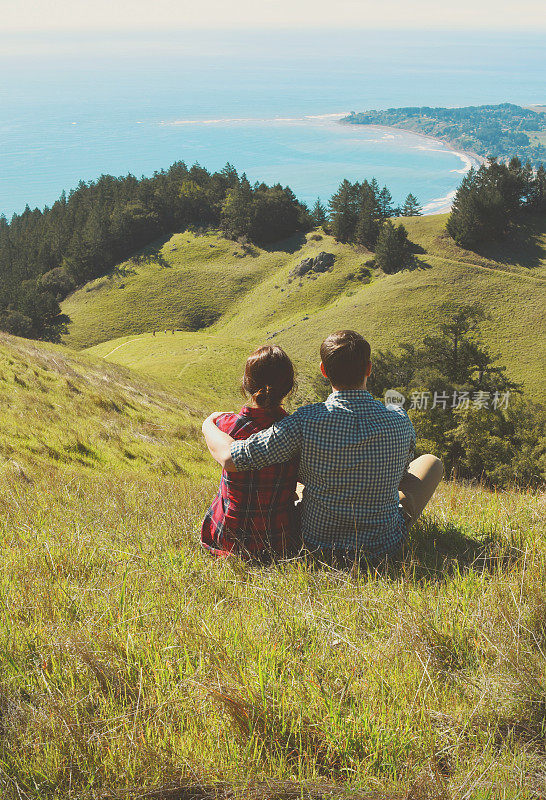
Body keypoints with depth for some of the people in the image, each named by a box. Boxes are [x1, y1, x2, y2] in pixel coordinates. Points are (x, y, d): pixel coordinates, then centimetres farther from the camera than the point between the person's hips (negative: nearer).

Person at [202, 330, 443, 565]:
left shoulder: (306, 421, -24)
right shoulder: (400, 421, -16)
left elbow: (230, 458, -21)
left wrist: (208, 424, 1)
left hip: (318, 544, 0)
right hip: (385, 546, 0)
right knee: (431, 462, 23)